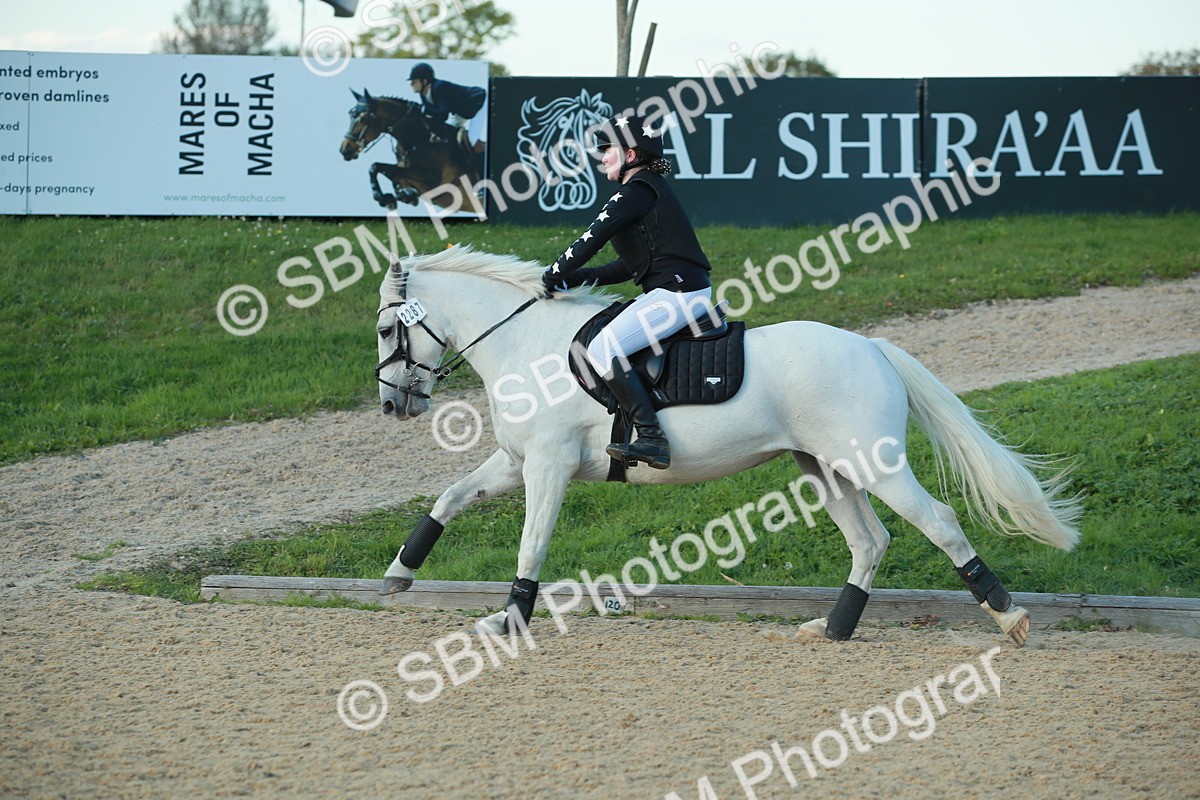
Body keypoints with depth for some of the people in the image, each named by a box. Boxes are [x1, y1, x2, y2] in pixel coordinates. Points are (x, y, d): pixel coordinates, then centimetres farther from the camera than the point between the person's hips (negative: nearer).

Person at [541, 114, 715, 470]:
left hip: (679, 291, -11)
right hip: (678, 292, 11)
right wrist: (573, 279, 17)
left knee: (603, 349, -19)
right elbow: (627, 267, 23)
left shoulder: (638, 191, -8)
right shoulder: (649, 189, 23)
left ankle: (652, 438, -28)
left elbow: (592, 240, -12)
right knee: (608, 343, 22)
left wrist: (554, 276, 0)